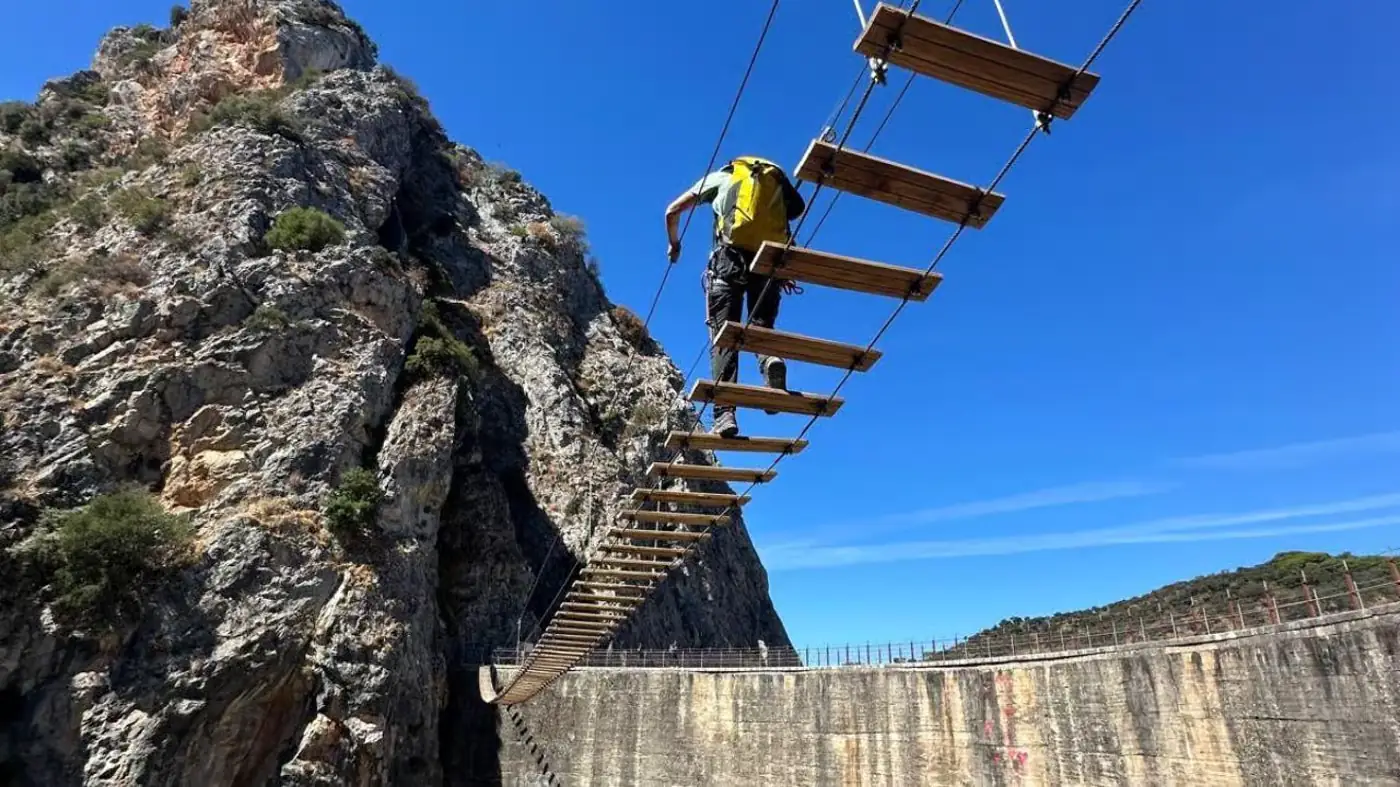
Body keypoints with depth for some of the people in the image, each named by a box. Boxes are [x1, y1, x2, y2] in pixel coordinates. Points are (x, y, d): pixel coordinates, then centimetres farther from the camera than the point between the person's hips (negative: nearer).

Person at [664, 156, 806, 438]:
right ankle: (770, 360, -23)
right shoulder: (779, 181, 29)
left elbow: (672, 212, 24)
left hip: (731, 259, -2)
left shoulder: (721, 176, 24)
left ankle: (724, 413, -17)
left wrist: (674, 245, 40)